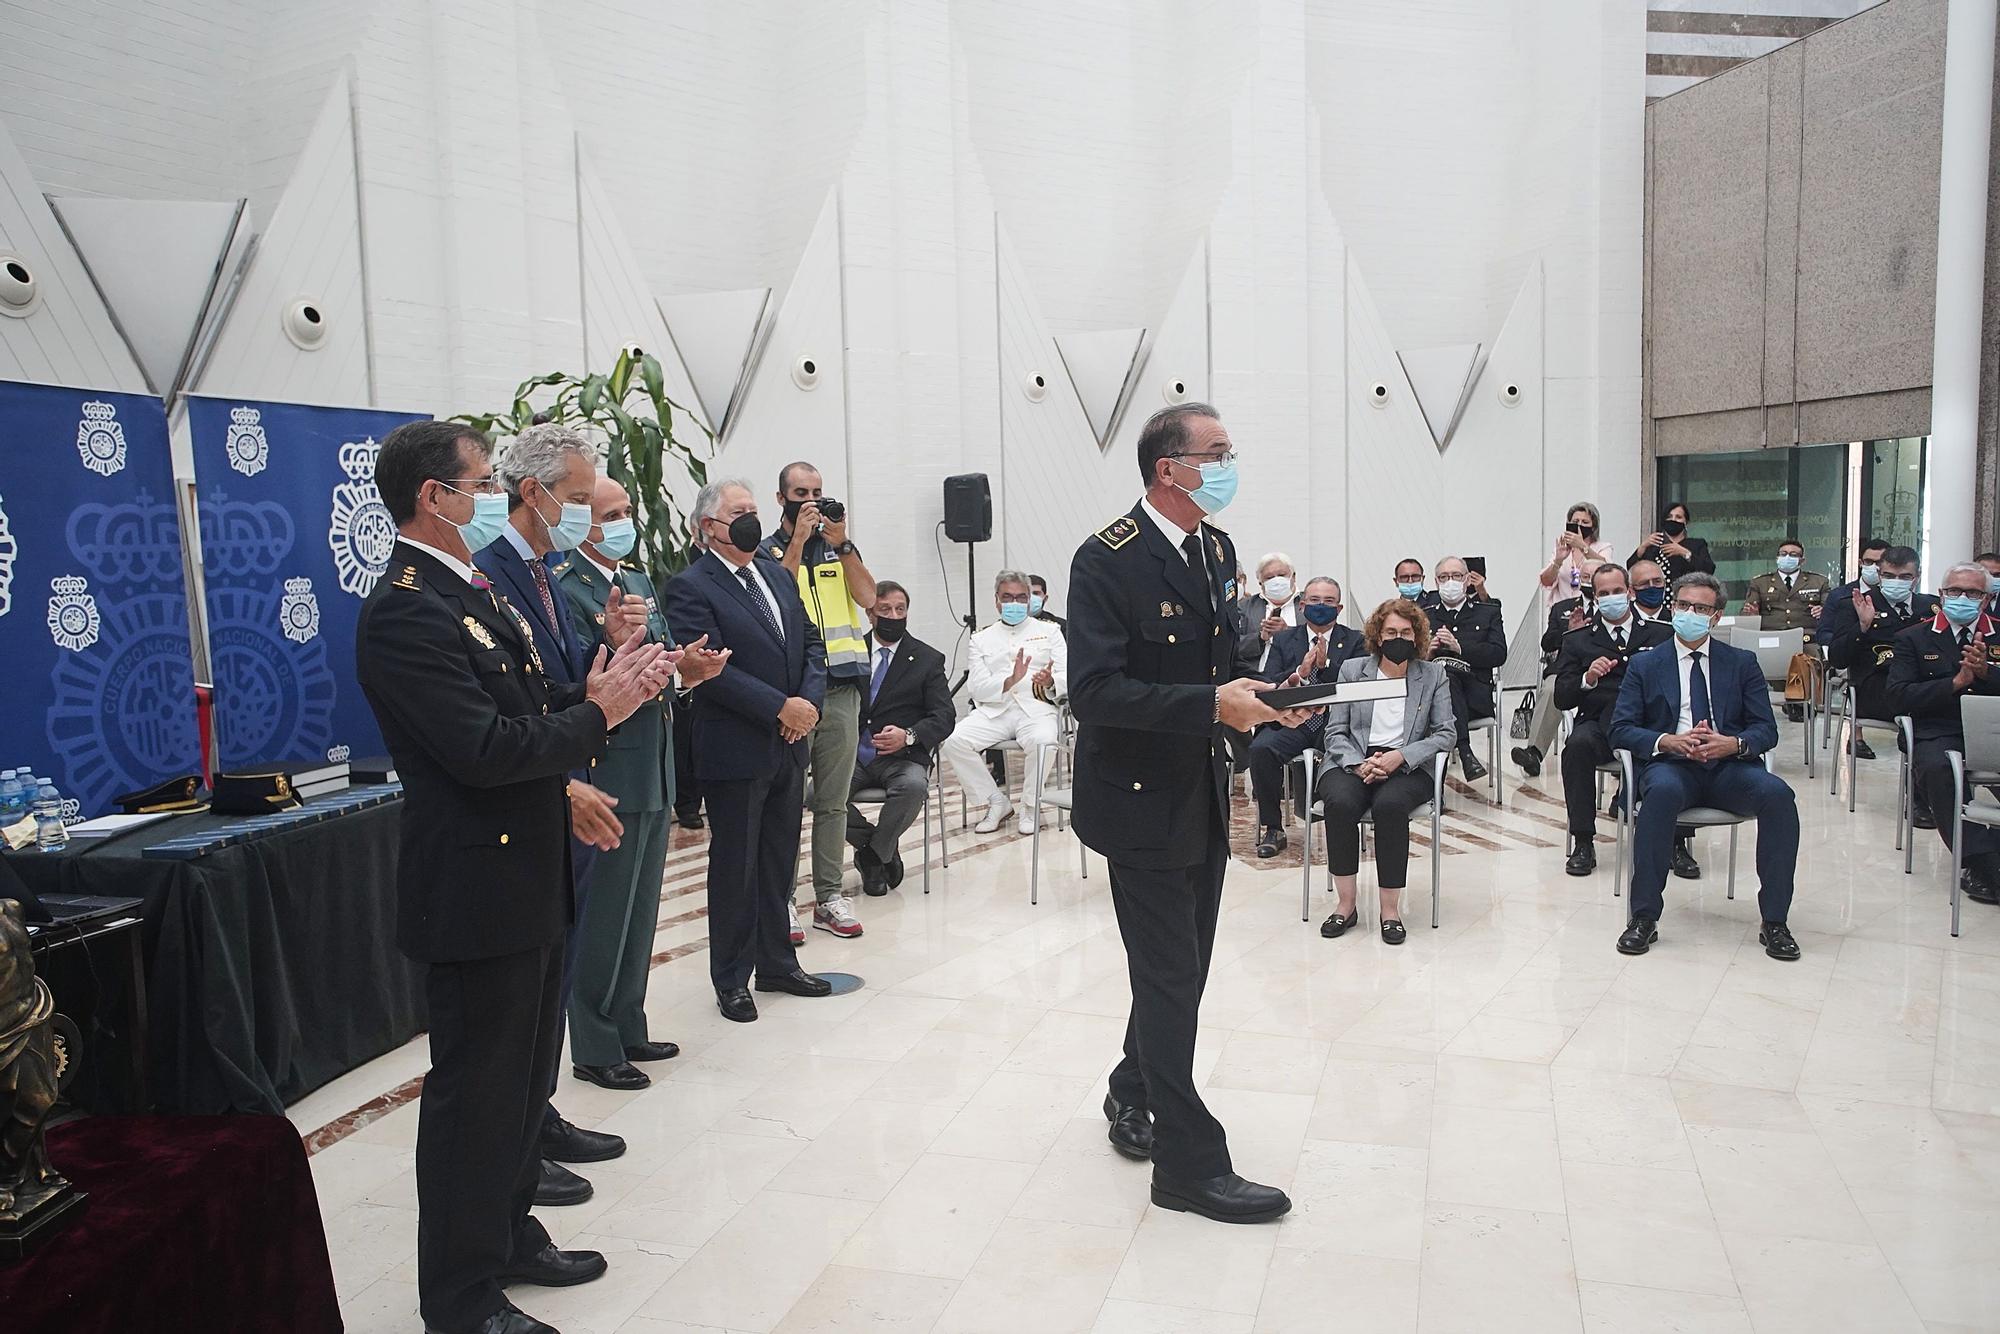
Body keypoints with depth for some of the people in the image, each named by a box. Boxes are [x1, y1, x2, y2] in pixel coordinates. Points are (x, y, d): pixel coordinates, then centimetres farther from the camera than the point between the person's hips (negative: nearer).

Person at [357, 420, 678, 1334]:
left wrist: (602, 688, -3)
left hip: (529, 878, 10)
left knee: (526, 1074, 21)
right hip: (477, 888, -10)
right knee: (476, 1088, 4)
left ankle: (511, 1235, 38)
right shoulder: (404, 610, -20)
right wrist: (598, 713, -16)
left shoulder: (472, 592, 12)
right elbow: (484, 749, -27)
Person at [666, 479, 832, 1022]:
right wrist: (781, 707, -19)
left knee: (779, 863, 16)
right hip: (736, 752, -7)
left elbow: (812, 644, 12)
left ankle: (777, 962, 29)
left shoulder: (778, 574, 12)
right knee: (735, 868, 5)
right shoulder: (690, 587, -11)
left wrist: (809, 701, -5)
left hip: (789, 747, 7)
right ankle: (732, 980, 18)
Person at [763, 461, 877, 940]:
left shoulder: (840, 549, 13)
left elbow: (868, 598, 0)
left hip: (842, 690, 4)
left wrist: (842, 544, -7)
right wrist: (798, 540, -15)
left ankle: (828, 895, 15)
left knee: (833, 801, 8)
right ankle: (780, 898, 8)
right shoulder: (768, 551, 2)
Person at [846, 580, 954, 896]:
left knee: (913, 786, -35)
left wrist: (909, 735, -21)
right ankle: (885, 849, -3)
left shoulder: (928, 659, 7)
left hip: (901, 757, -2)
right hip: (851, 755, 2)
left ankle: (872, 856, -7)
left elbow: (944, 716, -1)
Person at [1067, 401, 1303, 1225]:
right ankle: (1189, 1164, 13)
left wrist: (1261, 695, -4)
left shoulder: (1216, 549, 7)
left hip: (1204, 798, 8)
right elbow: (1096, 691, -25)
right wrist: (1212, 706, -30)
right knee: (1172, 979, 0)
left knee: (1180, 969, 20)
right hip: (1142, 801, -8)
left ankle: (1133, 1099, 41)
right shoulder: (1108, 560, -18)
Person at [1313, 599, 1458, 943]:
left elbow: (1446, 733, 3)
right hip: (1353, 762, 1)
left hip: (1407, 767, -1)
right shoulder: (1352, 669, 12)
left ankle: (1391, 908, -25)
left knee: (1389, 804, -36)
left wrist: (1400, 756, -13)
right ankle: (1345, 903, -20)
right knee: (1341, 801, -33)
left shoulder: (1433, 675, 11)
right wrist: (1359, 764, -15)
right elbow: (1335, 732, 6)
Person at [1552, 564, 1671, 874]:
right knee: (1578, 744, -34)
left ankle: (1676, 843, -15)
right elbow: (1561, 699, 6)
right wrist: (1587, 679, -13)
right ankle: (1582, 843, -25)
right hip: (1600, 723, 0)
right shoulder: (1577, 640, 15)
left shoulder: (1661, 635, 17)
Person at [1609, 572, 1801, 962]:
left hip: (1729, 766, 2)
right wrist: (1666, 741, -16)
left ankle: (1774, 921, -19)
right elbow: (1620, 729, 4)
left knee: (1778, 793, -30)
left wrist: (1734, 743, -15)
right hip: (1671, 764, -2)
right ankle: (1644, 917, -31)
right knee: (1662, 790, -37)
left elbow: (1766, 728, 8)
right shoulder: (1644, 665, 13)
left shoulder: (1742, 663, 16)